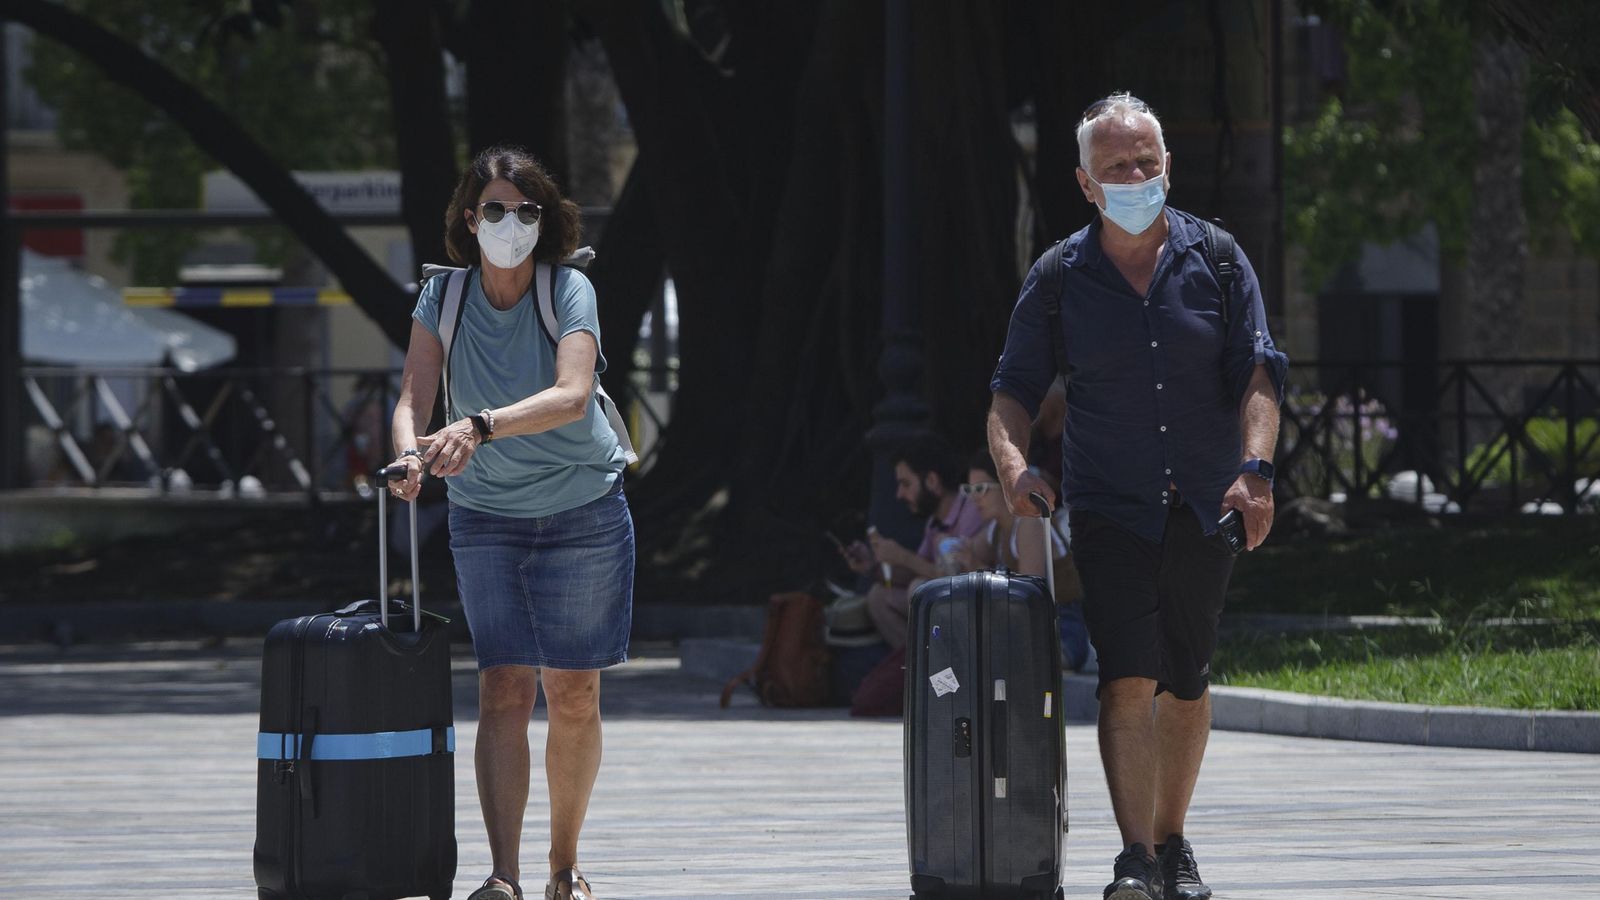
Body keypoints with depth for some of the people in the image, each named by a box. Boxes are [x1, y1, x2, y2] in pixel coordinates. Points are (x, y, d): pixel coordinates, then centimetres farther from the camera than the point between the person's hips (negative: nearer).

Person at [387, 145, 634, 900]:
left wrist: (480, 427, -43)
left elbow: (572, 395, -29)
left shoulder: (569, 291, -13)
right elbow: (414, 395, -12)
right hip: (486, 517, 1)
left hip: (583, 510, -1)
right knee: (503, 689, -10)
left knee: (574, 696, 2)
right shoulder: (443, 298, -4)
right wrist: (410, 452, -36)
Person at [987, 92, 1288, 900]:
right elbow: (1013, 388, 2)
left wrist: (1254, 468, -19)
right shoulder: (1059, 278, 2)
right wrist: (1013, 462, -19)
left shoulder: (1215, 259, 2)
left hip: (1204, 510, 2)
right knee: (1128, 680, -16)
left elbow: (1258, 372, -3)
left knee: (1186, 686, 9)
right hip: (1110, 508, -2)